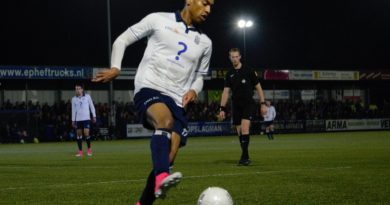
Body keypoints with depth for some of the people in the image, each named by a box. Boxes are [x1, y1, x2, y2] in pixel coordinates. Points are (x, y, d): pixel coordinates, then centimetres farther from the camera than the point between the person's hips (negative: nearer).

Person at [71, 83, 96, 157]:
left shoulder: (87, 96, 1)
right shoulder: (74, 99, 6)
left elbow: (92, 106, 6)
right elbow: (73, 110, 10)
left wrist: (94, 116, 2)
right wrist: (73, 120, 7)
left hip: (86, 118, -3)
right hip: (78, 119, 3)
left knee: (86, 133, -13)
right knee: (79, 134, 1)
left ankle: (89, 149, 8)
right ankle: (80, 151, 8)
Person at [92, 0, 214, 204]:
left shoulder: (204, 43, 17)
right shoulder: (158, 20, 5)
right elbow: (122, 40, 11)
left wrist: (194, 89, 6)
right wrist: (115, 68, -5)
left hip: (177, 101, 5)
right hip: (149, 89, -5)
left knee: (168, 159, -6)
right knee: (165, 120, -38)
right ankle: (161, 178, -57)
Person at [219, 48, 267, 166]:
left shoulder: (248, 71, 0)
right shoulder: (229, 74, 9)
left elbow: (258, 87, 4)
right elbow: (226, 92, 8)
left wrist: (262, 104, -3)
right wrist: (222, 108, 0)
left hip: (249, 104, -4)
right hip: (236, 105, 4)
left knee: (244, 127, -21)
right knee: (239, 132, 5)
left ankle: (244, 156, -21)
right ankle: (246, 158, 15)